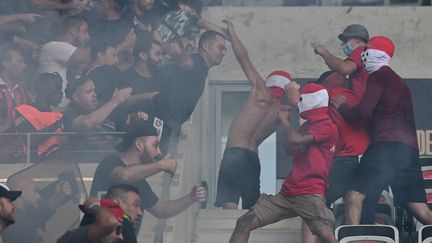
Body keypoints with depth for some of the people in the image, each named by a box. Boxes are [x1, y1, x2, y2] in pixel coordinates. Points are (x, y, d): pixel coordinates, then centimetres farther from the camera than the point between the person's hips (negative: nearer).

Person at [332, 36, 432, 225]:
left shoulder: (378, 76, 2)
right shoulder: (398, 82, 30)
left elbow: (364, 112, -8)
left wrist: (342, 107, 10)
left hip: (387, 146, -9)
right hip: (410, 149, 9)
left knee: (354, 197, -13)